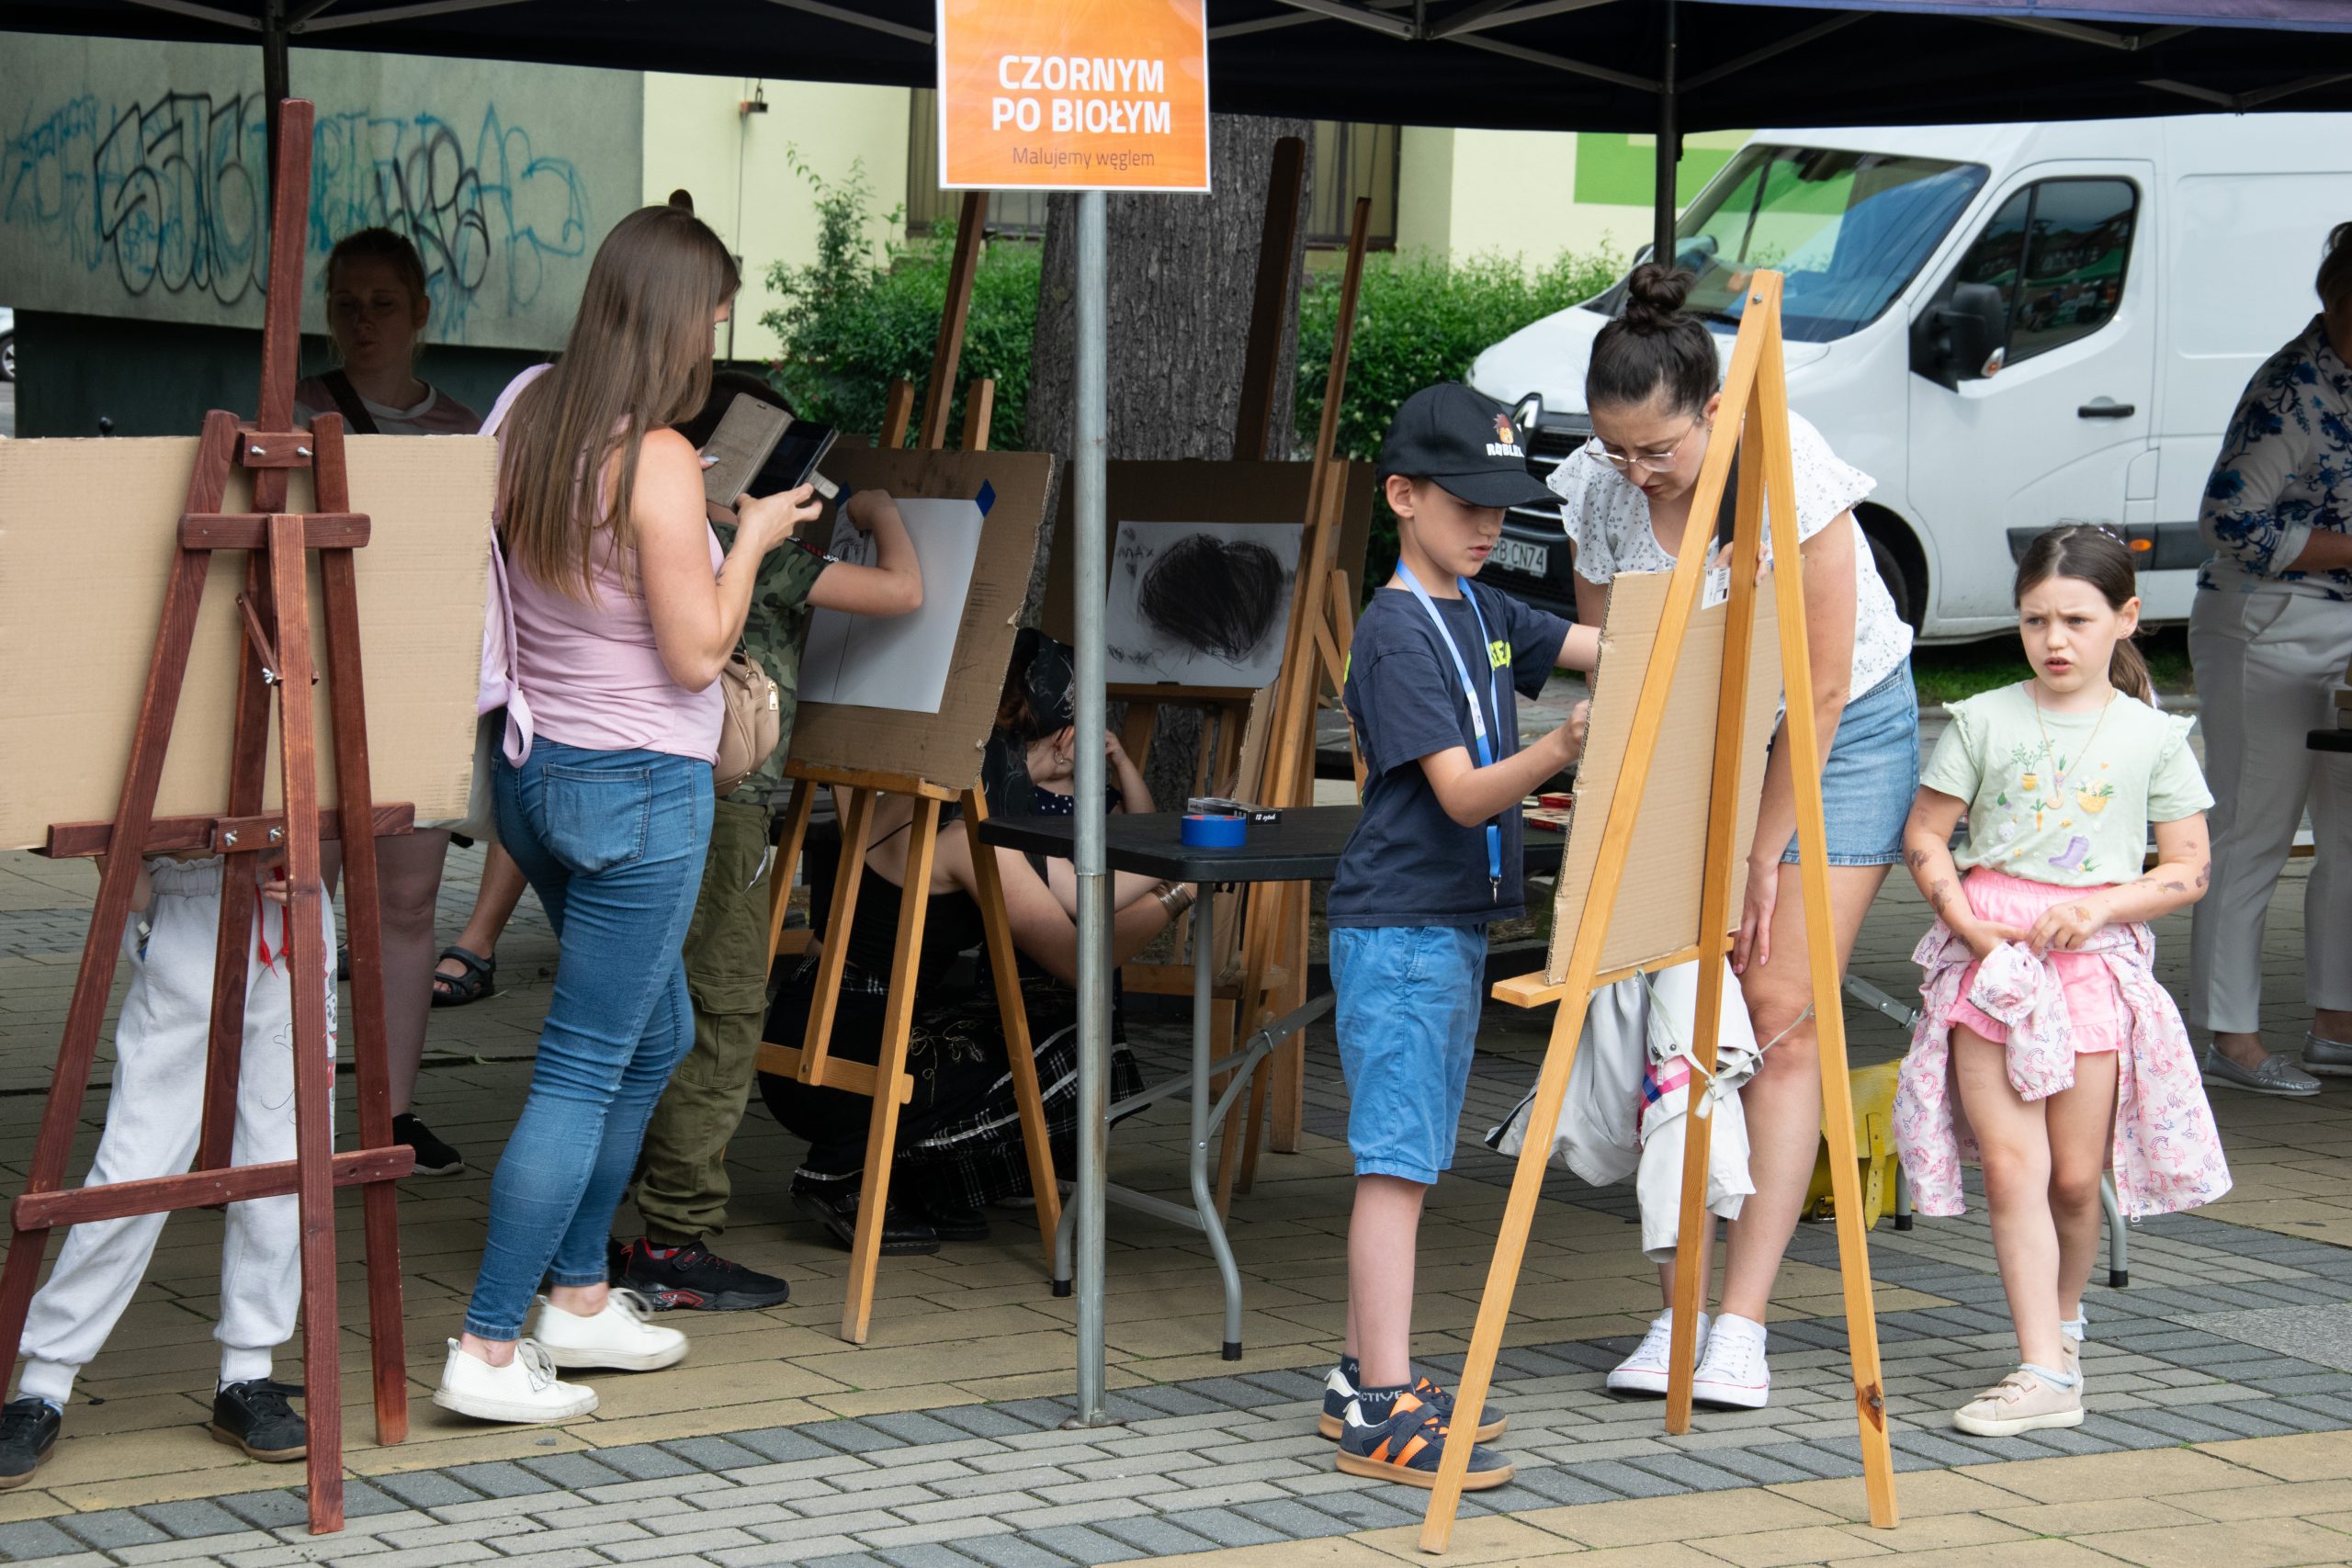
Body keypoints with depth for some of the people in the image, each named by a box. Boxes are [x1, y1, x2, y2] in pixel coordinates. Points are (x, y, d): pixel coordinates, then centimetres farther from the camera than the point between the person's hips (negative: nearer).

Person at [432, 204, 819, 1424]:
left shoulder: (531, 419, 4)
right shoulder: (657, 459, -20)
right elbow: (698, 655, -17)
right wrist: (750, 540, -4)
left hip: (538, 769, 9)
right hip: (638, 784, -9)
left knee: (656, 1034, 23)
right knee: (584, 1067, -3)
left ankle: (577, 1297, 29)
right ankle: (490, 1350, -2)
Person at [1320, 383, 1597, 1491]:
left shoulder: (1483, 612, 14)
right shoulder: (1397, 633, -14)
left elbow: (1610, 648, 15)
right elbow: (1462, 795, -21)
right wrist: (1556, 752, -38)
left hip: (1455, 922, 10)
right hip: (1398, 928, -9)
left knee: (1405, 1160, 13)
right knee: (1396, 1160, -11)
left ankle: (1365, 1380, 20)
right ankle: (1381, 1412, -13)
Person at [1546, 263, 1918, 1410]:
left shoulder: (1791, 472, -28)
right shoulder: (1598, 493, -15)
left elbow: (1819, 687, -22)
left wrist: (1762, 858, -17)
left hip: (1844, 731, -4)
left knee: (1782, 1013, -12)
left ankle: (1742, 1325, -12)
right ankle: (1677, 1309, 0)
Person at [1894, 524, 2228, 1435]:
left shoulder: (2152, 737, 4)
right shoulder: (1984, 721, 5)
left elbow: (2188, 870, 5)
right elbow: (1924, 836, 9)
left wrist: (2099, 908, -10)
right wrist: (1963, 917, -7)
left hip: (2096, 954, 0)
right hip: (1988, 951, 0)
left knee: (2076, 1177, 3)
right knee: (2011, 1164, -10)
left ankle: (2062, 1318, 31)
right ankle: (2043, 1372, -12)